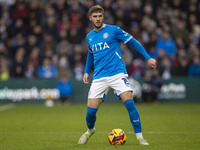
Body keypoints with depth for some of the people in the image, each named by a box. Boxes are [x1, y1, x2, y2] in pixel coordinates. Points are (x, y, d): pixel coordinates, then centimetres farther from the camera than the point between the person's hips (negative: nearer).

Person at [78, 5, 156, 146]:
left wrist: (148, 58, -6)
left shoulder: (113, 30, -2)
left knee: (129, 102, -22)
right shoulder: (89, 37, 14)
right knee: (91, 110, -2)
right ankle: (90, 130, 31)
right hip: (99, 77, 4)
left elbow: (133, 42, 0)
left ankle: (140, 137, -12)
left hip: (117, 73, -4)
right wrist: (86, 71, 25)